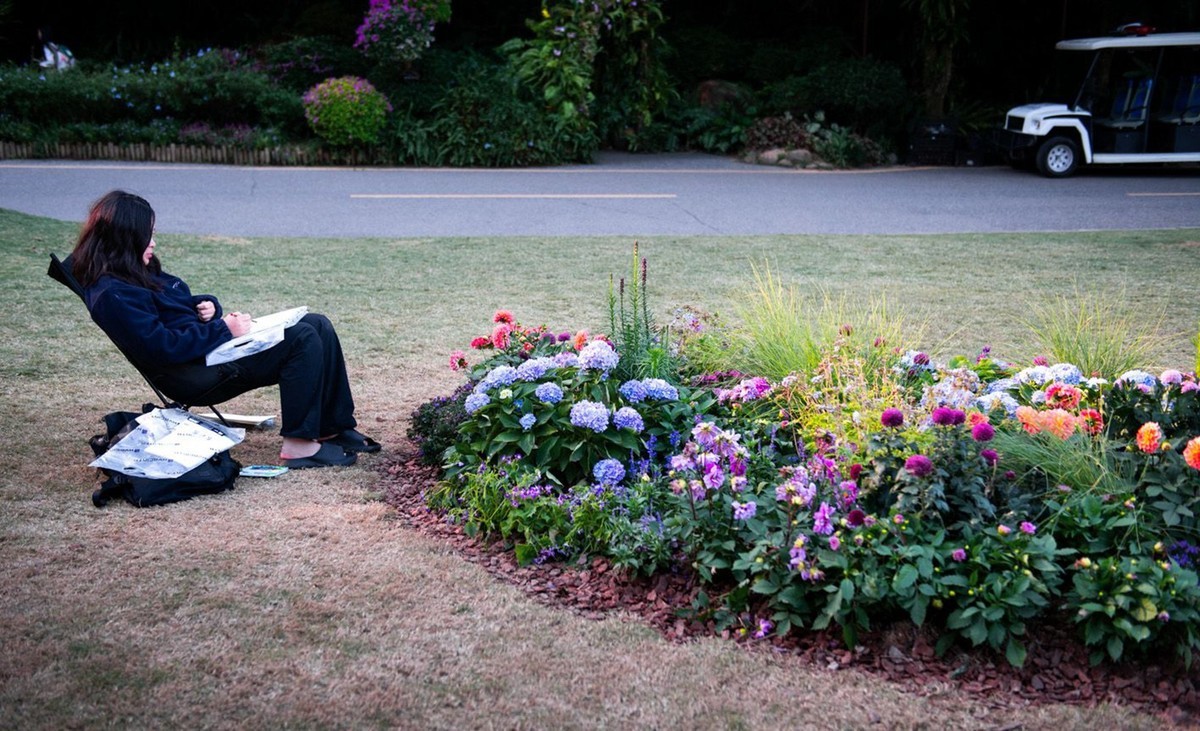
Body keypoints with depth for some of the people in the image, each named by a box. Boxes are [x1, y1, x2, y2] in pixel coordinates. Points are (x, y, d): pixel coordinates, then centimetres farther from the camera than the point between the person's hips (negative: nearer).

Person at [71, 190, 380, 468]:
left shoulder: (138, 273, 14)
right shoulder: (112, 294, -18)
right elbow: (161, 348, -24)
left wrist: (207, 306, 2)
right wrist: (223, 329, -19)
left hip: (214, 342, 11)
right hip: (195, 374, -11)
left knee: (318, 326, 2)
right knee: (303, 340, -21)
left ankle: (337, 428, 6)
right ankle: (298, 444, -16)